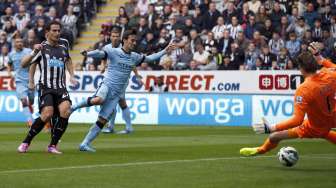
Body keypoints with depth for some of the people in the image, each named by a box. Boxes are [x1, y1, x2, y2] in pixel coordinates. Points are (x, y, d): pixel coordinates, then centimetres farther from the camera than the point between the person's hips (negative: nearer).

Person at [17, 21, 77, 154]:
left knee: (65, 111, -22)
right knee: (47, 114, -23)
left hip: (61, 88, 4)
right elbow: (23, 64, -3)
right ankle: (25, 143, -3)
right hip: (46, 87, -4)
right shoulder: (42, 48, 3)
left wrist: (72, 76, 27)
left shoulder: (63, 48, 17)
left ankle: (52, 146, -11)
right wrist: (34, 52, -18)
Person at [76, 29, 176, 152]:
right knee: (99, 100, -41)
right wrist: (87, 54, -38)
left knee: (102, 121, -2)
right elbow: (100, 54, -18)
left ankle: (85, 144, 5)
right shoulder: (113, 52, -5)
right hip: (107, 85, -5)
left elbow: (150, 58, 24)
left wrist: (165, 51, 20)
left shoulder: (135, 57, 12)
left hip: (117, 94, 5)